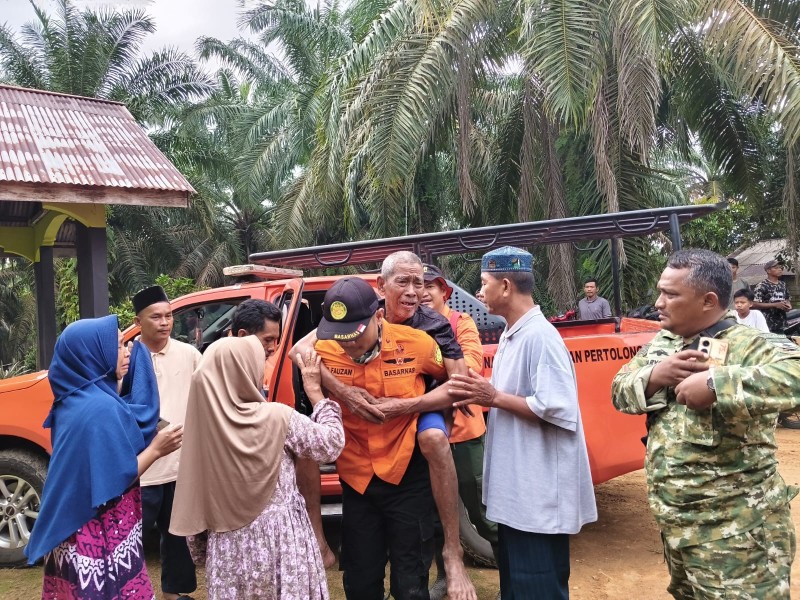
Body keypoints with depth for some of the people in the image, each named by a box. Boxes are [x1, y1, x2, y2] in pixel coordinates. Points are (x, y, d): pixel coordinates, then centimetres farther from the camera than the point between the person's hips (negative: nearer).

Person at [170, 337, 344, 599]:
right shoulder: (278, 417, -15)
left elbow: (194, 495, 0)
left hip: (228, 545, 3)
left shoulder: (202, 424, -8)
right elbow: (332, 444, -2)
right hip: (281, 539, -2)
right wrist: (314, 391, 6)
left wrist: (200, 550, 13)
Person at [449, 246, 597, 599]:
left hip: (539, 498, -10)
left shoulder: (540, 336, -19)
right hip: (516, 492, 10)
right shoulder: (510, 336, 11)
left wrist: (494, 398, -19)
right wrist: (483, 397, 3)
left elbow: (558, 409, -25)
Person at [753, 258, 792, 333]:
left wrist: (788, 305, -1)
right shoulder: (762, 286, -11)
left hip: (782, 324, 7)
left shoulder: (783, 284, 12)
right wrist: (775, 305, -19)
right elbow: (755, 304, -16)